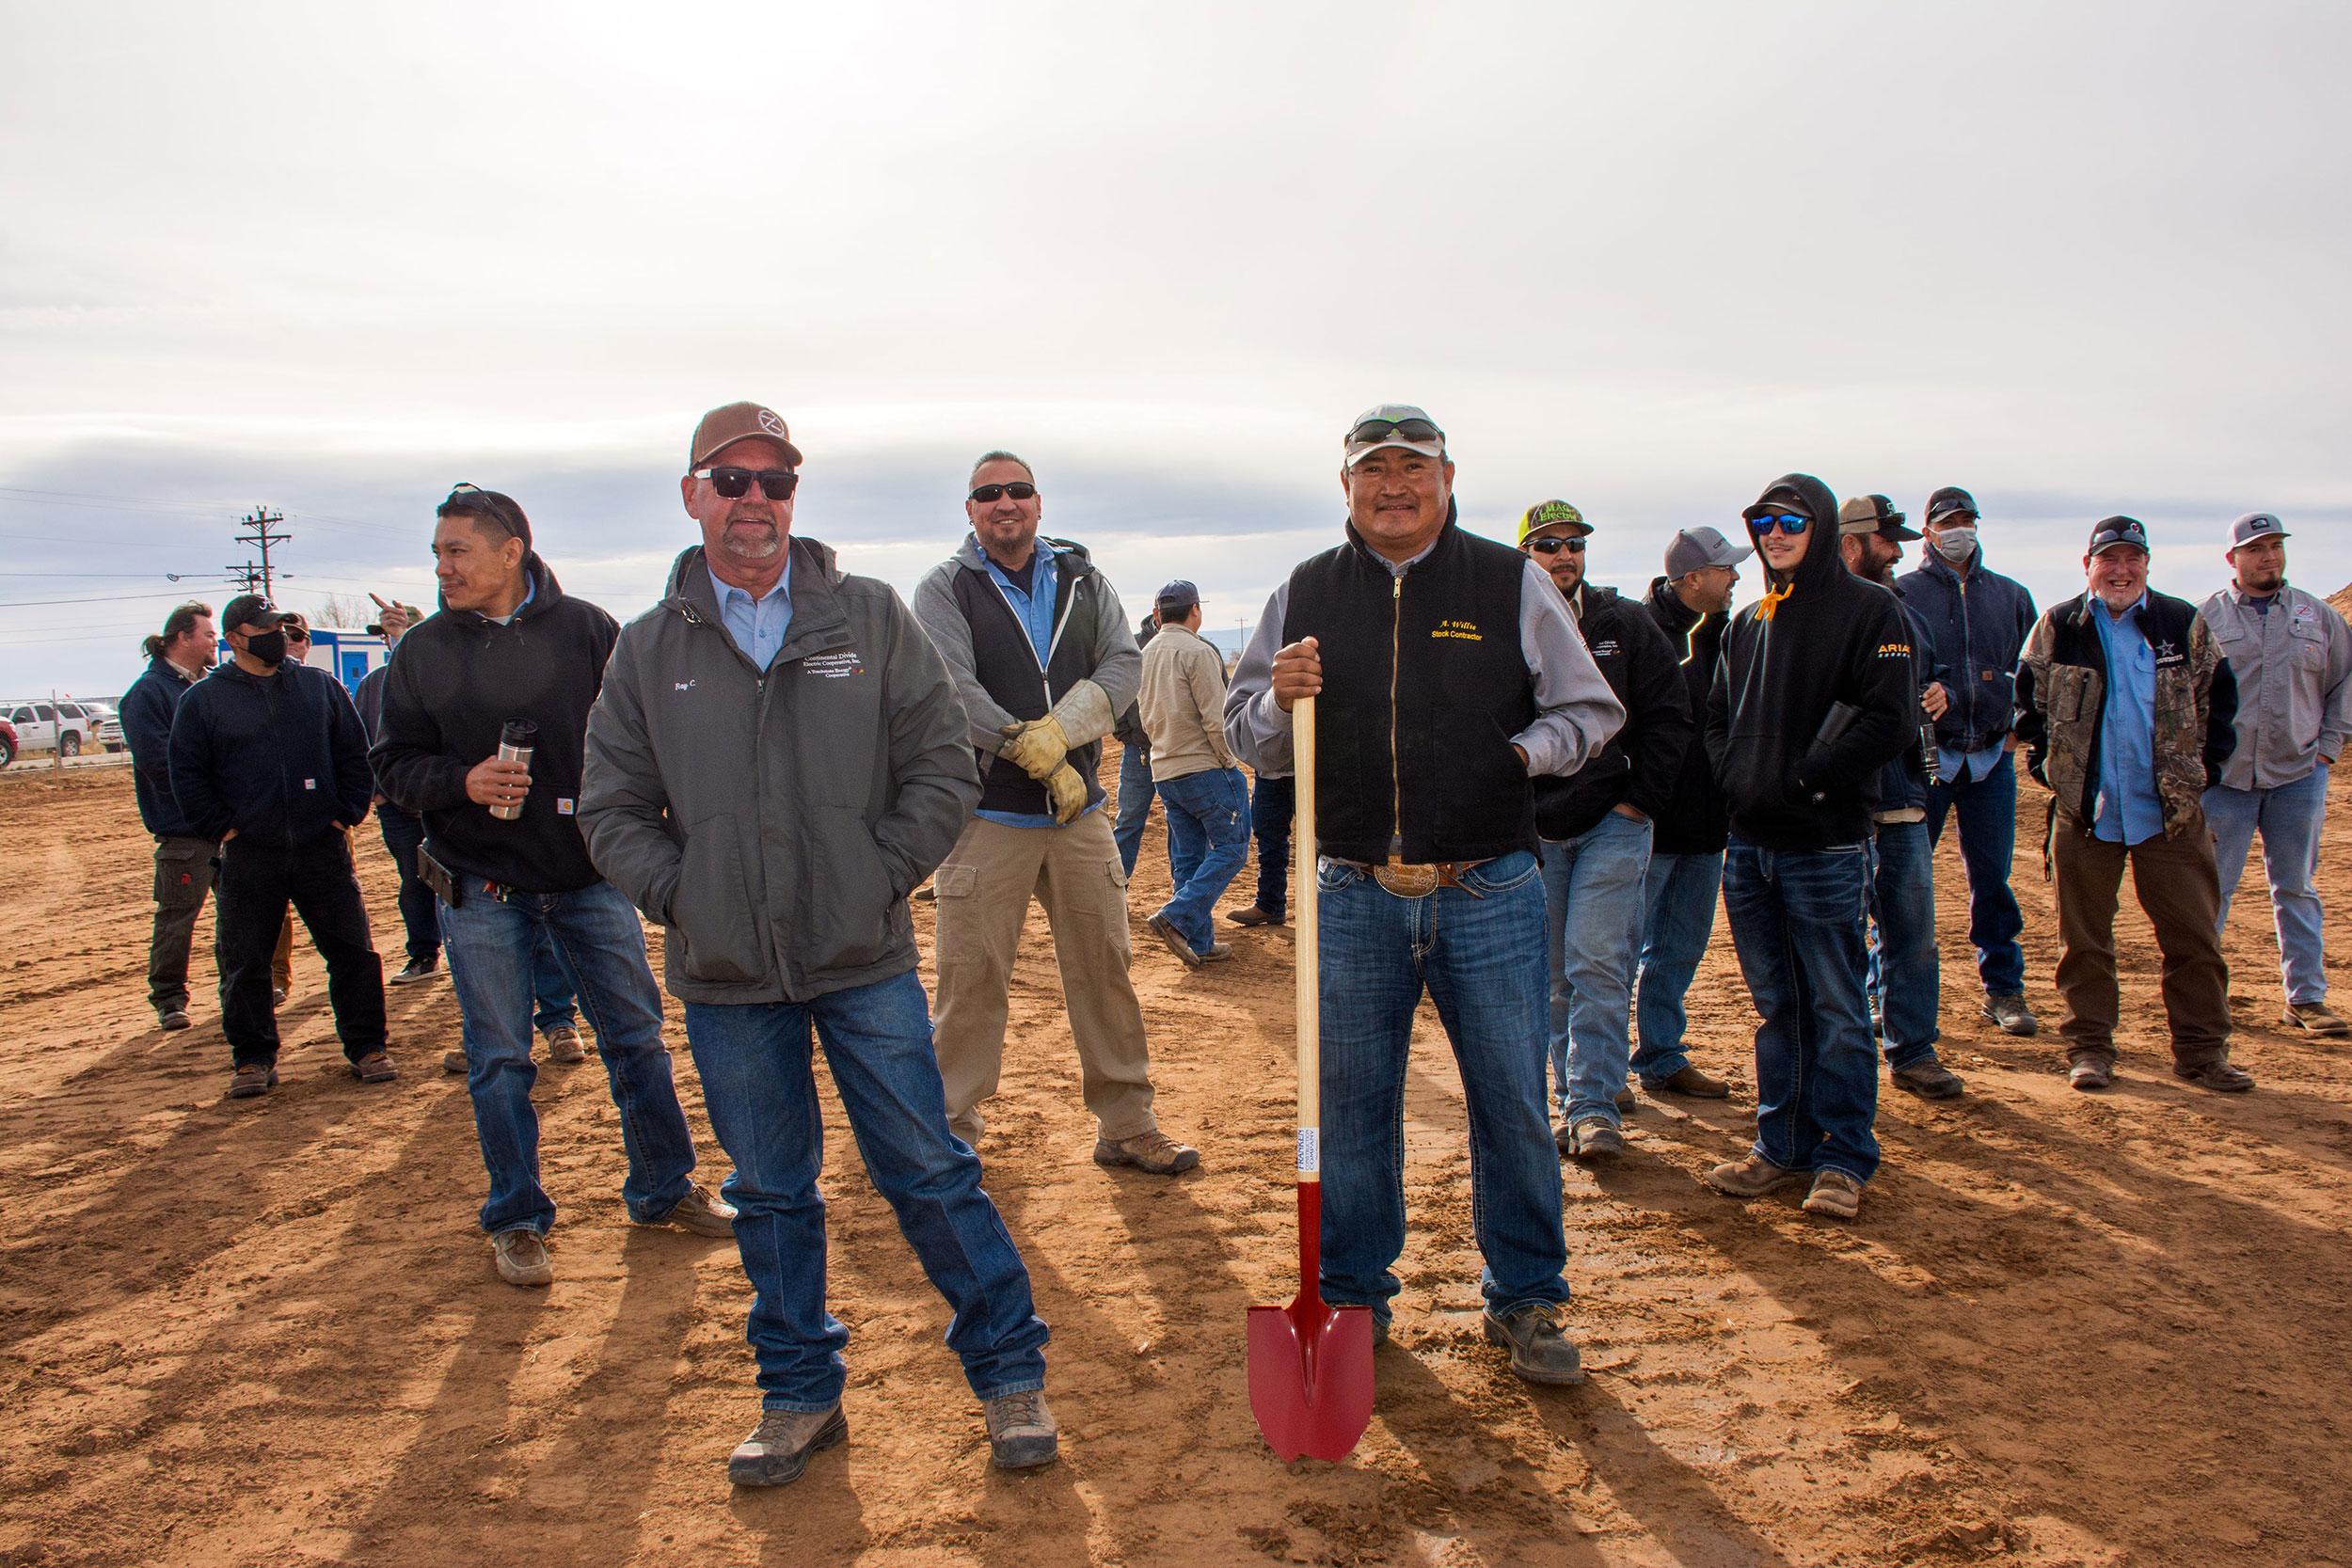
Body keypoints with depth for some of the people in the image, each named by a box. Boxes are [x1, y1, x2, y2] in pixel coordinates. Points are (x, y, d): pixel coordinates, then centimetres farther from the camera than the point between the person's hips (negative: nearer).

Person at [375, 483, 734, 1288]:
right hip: (481, 889, 0)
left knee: (636, 1035, 9)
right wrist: (462, 781, -17)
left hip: (590, 876, 0)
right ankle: (516, 1221, 21)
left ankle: (664, 1189, 26)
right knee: (498, 1061, 6)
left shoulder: (585, 630, -2)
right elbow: (393, 765, 3)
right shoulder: (422, 653, 1)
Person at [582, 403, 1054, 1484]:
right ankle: (799, 1395, 31)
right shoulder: (647, 648, 5)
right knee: (770, 1193, 14)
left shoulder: (869, 617, 1)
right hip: (725, 979, 2)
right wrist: (681, 897, -4)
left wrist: (882, 878, -7)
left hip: (864, 961, -1)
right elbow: (611, 809, 8)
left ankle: (1009, 1373, 21)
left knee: (928, 1171, 4)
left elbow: (944, 766, 0)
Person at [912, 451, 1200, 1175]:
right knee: (972, 978, -1)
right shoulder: (946, 589, 0)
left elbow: (1125, 664, -1)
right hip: (986, 816, -3)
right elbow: (955, 693, -13)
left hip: (1079, 814, 4)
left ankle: (1126, 1125, 20)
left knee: (1105, 967, 8)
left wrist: (1057, 731, -17)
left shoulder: (1082, 580, 12)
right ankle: (950, 1132, 13)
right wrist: (1048, 765, -16)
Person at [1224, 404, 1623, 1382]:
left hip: (1491, 895, -1)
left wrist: (1529, 748, -12)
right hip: (1354, 896, 1)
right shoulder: (1305, 593, 7)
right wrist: (1278, 698, -13)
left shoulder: (1512, 583, 3)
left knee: (1512, 1101, 6)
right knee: (1349, 1104, 10)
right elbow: (1247, 739, 8)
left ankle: (1525, 1300, 25)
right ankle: (1351, 1295, 28)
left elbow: (1590, 710, 8)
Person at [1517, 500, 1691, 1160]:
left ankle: (1594, 1107, -6)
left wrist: (1640, 800, -3)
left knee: (1595, 963, -10)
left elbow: (1668, 715, 4)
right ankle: (1586, 1090, 21)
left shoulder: (1626, 624, 4)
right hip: (1535, 831, 2)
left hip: (1612, 823, -1)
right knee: (1556, 975, 8)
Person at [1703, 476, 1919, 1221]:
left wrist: (1807, 780, -14)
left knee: (1836, 1009, 1)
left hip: (1826, 845, -6)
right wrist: (1732, 775, 3)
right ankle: (1782, 1146, 22)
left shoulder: (1869, 609, -4)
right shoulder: (1746, 623, 16)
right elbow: (1719, 715, 21)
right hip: (1749, 844, 6)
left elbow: (1891, 719, -13)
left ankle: (1844, 1159, 10)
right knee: (1776, 1006, 13)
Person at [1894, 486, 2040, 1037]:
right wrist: (1930, 694, -26)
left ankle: (2003, 989, 17)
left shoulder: (2010, 595, 13)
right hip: (1925, 755, -3)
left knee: (1992, 876, 7)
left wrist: (2021, 725, 7)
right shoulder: (1903, 593, 1)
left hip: (1992, 758, 3)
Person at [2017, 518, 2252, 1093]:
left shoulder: (2184, 624, 3)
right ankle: (2089, 1045, 16)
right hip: (2085, 809, -1)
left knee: (2194, 936, 5)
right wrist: (2046, 764, 2)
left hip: (2173, 809, 1)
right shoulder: (2057, 628, 2)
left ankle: (2202, 1050, 16)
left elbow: (2219, 696, 12)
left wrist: (2205, 765, 4)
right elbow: (2028, 701, 10)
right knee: (2084, 938, 6)